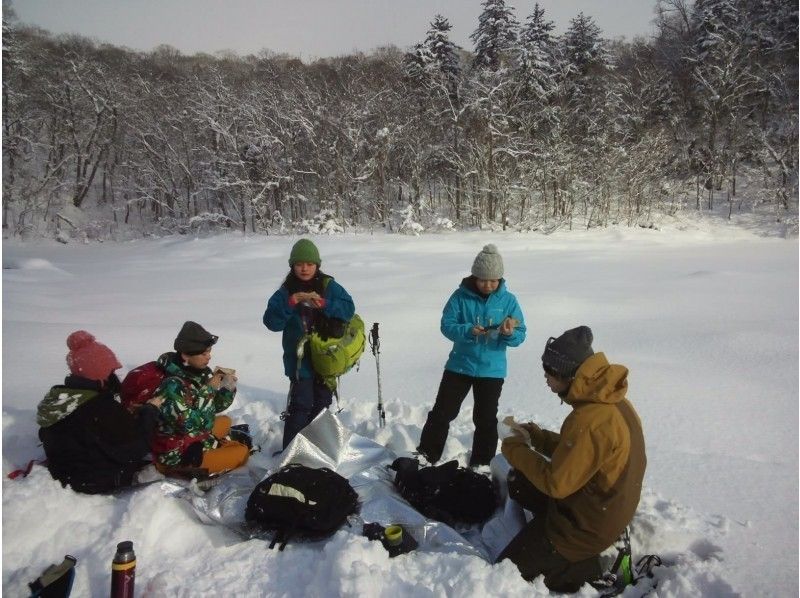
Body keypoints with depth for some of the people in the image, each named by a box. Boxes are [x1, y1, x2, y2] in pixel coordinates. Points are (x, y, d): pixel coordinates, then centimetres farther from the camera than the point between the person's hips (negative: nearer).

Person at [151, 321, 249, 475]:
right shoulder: (172, 385, -26)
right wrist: (209, 390, -25)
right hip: (178, 455, -8)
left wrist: (228, 388, -10)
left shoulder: (200, 372, -3)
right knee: (242, 452, -4)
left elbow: (214, 407, 9)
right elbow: (190, 424, -30)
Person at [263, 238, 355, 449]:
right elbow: (271, 322, -14)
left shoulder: (329, 287, 0)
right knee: (300, 405, -10)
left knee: (322, 403, 16)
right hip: (300, 359, -2)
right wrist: (292, 301, -25)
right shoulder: (285, 292, -4)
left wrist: (323, 303, -25)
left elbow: (349, 309, -12)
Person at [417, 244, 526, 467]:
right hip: (459, 365, 0)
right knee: (442, 412, 4)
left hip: (492, 370, 1)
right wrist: (468, 331, -28)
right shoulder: (461, 296, -8)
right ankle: (425, 455, 19)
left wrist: (509, 334, -28)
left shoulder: (508, 300, -6)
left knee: (485, 420, 10)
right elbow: (446, 325, -10)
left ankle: (480, 465, 25)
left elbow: (520, 335, -5)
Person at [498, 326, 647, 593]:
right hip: (605, 506, 9)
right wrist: (539, 438, 3)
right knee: (518, 480, 19)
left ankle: (585, 570, 0)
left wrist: (516, 449, -12)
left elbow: (556, 483, -25)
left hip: (587, 524, -9)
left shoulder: (591, 421, -32)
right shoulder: (611, 401, -2)